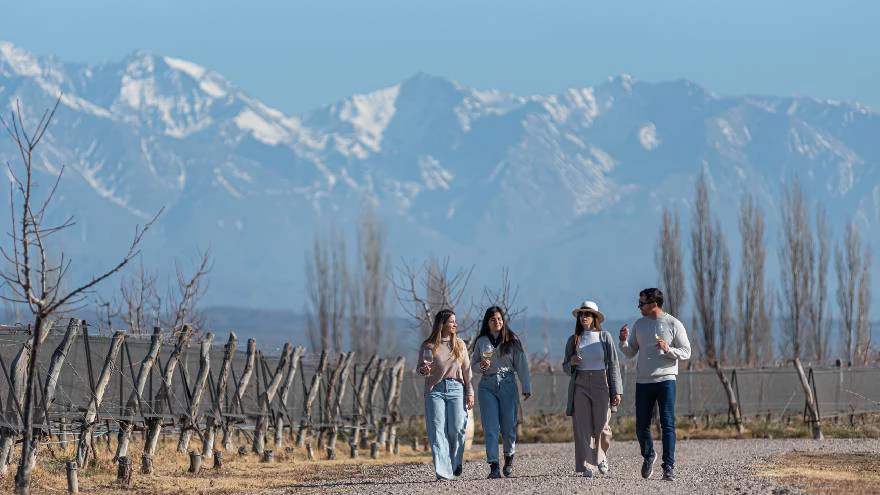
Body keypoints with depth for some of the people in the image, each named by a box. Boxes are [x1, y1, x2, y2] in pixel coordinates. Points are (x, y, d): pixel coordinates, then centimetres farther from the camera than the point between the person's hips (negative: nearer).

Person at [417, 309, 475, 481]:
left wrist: (469, 392, 6)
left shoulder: (459, 344, 11)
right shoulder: (428, 346, 3)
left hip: (456, 389, 2)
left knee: (457, 429, -5)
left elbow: (466, 370, 12)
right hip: (435, 389, -2)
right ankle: (443, 473, -9)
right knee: (437, 431, -7)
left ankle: (456, 463, 20)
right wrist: (424, 370, -19)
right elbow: (421, 367, 6)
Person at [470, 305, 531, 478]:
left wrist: (526, 388, -3)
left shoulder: (513, 341, 5)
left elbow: (521, 365, 3)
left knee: (509, 425, 0)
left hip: (507, 384, -1)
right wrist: (481, 365, -7)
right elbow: (473, 363, 16)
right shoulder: (481, 342, 9)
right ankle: (493, 466, -8)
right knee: (490, 427, -6)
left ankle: (509, 456, 26)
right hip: (487, 385, 1)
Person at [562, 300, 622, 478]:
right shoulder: (573, 340, 9)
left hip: (601, 384, -1)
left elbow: (613, 365, 1)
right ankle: (585, 466, -5)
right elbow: (566, 367, 16)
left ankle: (601, 456, 28)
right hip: (580, 384, 1)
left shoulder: (605, 337, 4)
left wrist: (616, 391, -5)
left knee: (602, 426, -1)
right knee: (582, 426, -6)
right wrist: (571, 363, -9)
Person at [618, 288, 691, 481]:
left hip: (665, 380, -4)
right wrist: (623, 341, -5)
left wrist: (668, 350, -19)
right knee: (641, 426, 5)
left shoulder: (674, 324, -2)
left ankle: (669, 467, -7)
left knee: (668, 425, -8)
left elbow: (686, 352, -1)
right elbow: (630, 353, 15)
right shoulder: (639, 324, 11)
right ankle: (648, 456, 30)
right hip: (643, 382, 4)